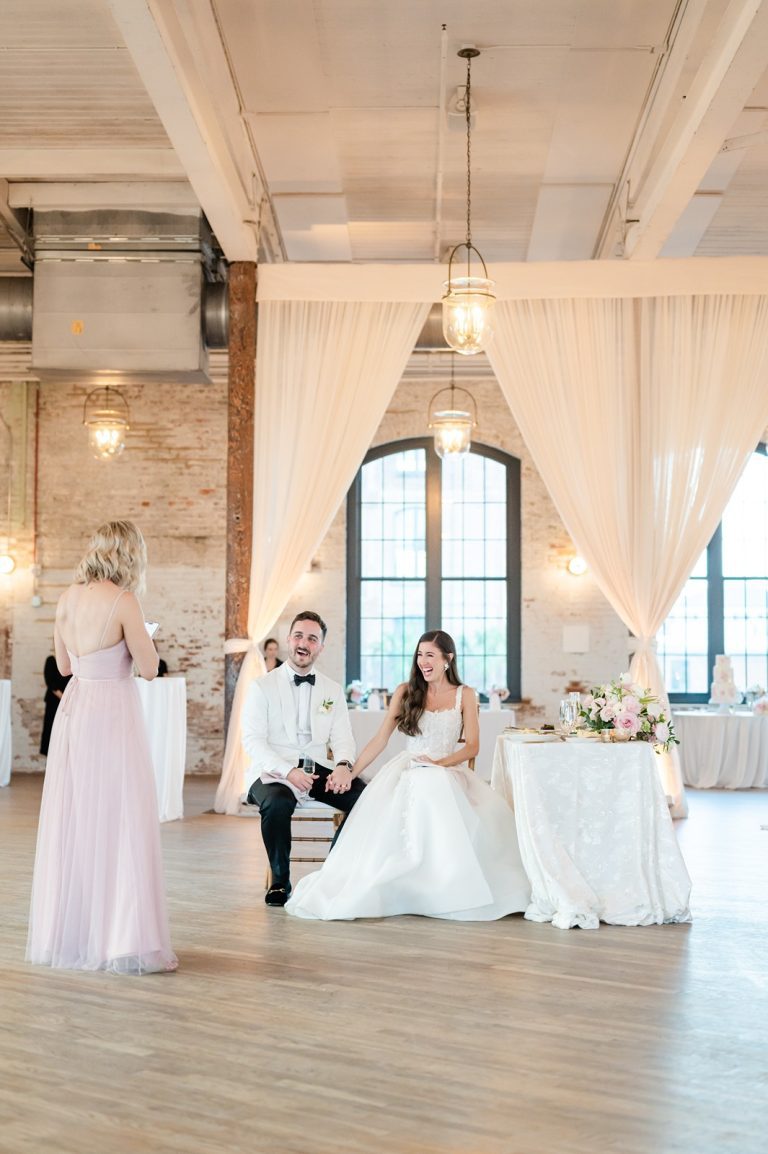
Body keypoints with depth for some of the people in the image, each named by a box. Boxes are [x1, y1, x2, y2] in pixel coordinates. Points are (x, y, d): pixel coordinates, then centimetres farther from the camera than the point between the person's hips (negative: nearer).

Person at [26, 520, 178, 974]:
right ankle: (123, 940, -1)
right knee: (120, 823, -2)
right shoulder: (123, 602, -14)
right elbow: (149, 667, -9)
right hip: (113, 713, -7)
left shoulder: (68, 598, 6)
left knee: (73, 821, 13)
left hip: (74, 711, 7)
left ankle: (68, 935, 23)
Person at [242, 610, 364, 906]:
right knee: (277, 803, -37)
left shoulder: (333, 691, 14)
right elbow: (252, 740, -7)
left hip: (318, 770, 4)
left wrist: (344, 766, -19)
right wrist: (288, 771, -23)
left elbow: (342, 738, 6)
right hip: (273, 772, -3)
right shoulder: (263, 687, 2)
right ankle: (280, 881, -15)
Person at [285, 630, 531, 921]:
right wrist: (350, 773, 0)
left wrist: (441, 763, -13)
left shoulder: (464, 695, 10)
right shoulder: (405, 692, 11)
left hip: (448, 773, 0)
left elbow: (472, 746, 4)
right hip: (406, 773, 0)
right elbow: (380, 740, 9)